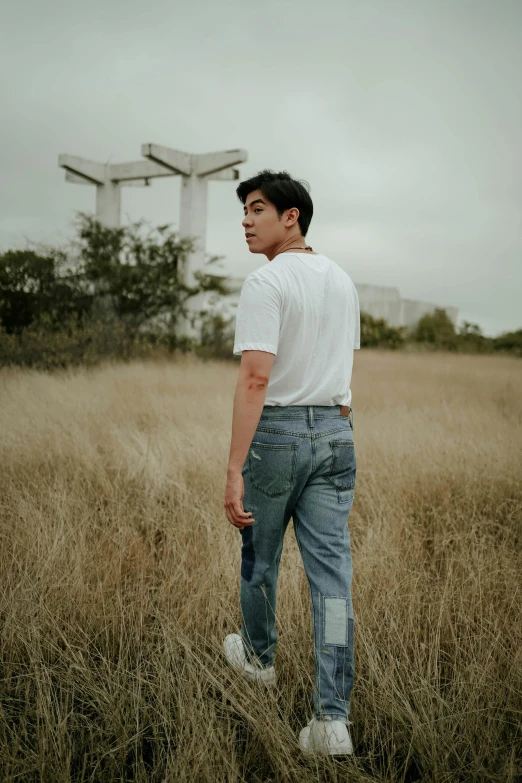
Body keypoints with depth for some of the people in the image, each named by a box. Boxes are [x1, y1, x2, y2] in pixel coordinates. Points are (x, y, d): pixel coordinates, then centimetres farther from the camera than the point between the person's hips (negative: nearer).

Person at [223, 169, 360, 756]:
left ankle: (258, 657, 41)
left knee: (259, 558, 18)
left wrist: (234, 471, -25)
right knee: (331, 573, 3)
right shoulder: (343, 281, 11)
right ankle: (332, 717, 4)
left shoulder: (266, 283, -14)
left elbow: (254, 380, -23)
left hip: (276, 433, -6)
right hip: (337, 433, 6)